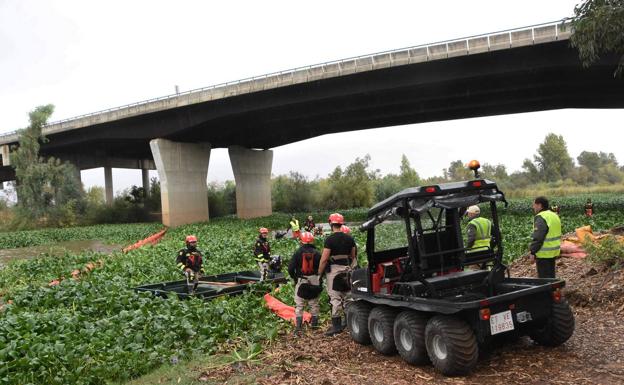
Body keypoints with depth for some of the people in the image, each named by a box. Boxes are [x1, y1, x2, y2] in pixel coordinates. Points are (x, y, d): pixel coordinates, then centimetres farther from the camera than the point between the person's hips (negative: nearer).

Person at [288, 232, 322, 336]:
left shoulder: (298, 253, -7)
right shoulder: (317, 253, -3)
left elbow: (290, 268, -9)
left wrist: (295, 278, 6)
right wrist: (319, 278, 12)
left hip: (301, 281, -2)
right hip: (315, 283, 2)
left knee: (299, 306, 2)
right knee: (314, 305, 15)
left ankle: (298, 328, -4)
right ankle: (314, 324, 23)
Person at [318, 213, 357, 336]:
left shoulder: (330, 239, -12)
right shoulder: (349, 238, 7)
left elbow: (324, 259, -14)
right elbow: (353, 256, 14)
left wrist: (319, 273, -6)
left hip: (334, 270, -6)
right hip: (347, 270, 6)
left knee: (335, 298, -5)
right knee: (346, 296, 15)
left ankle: (336, 325, -5)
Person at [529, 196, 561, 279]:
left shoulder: (541, 218, -19)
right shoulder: (554, 215, 12)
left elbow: (537, 238, -24)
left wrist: (532, 252, -18)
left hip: (544, 254, -10)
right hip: (553, 252, 10)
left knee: (544, 277, -3)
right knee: (551, 276, 18)